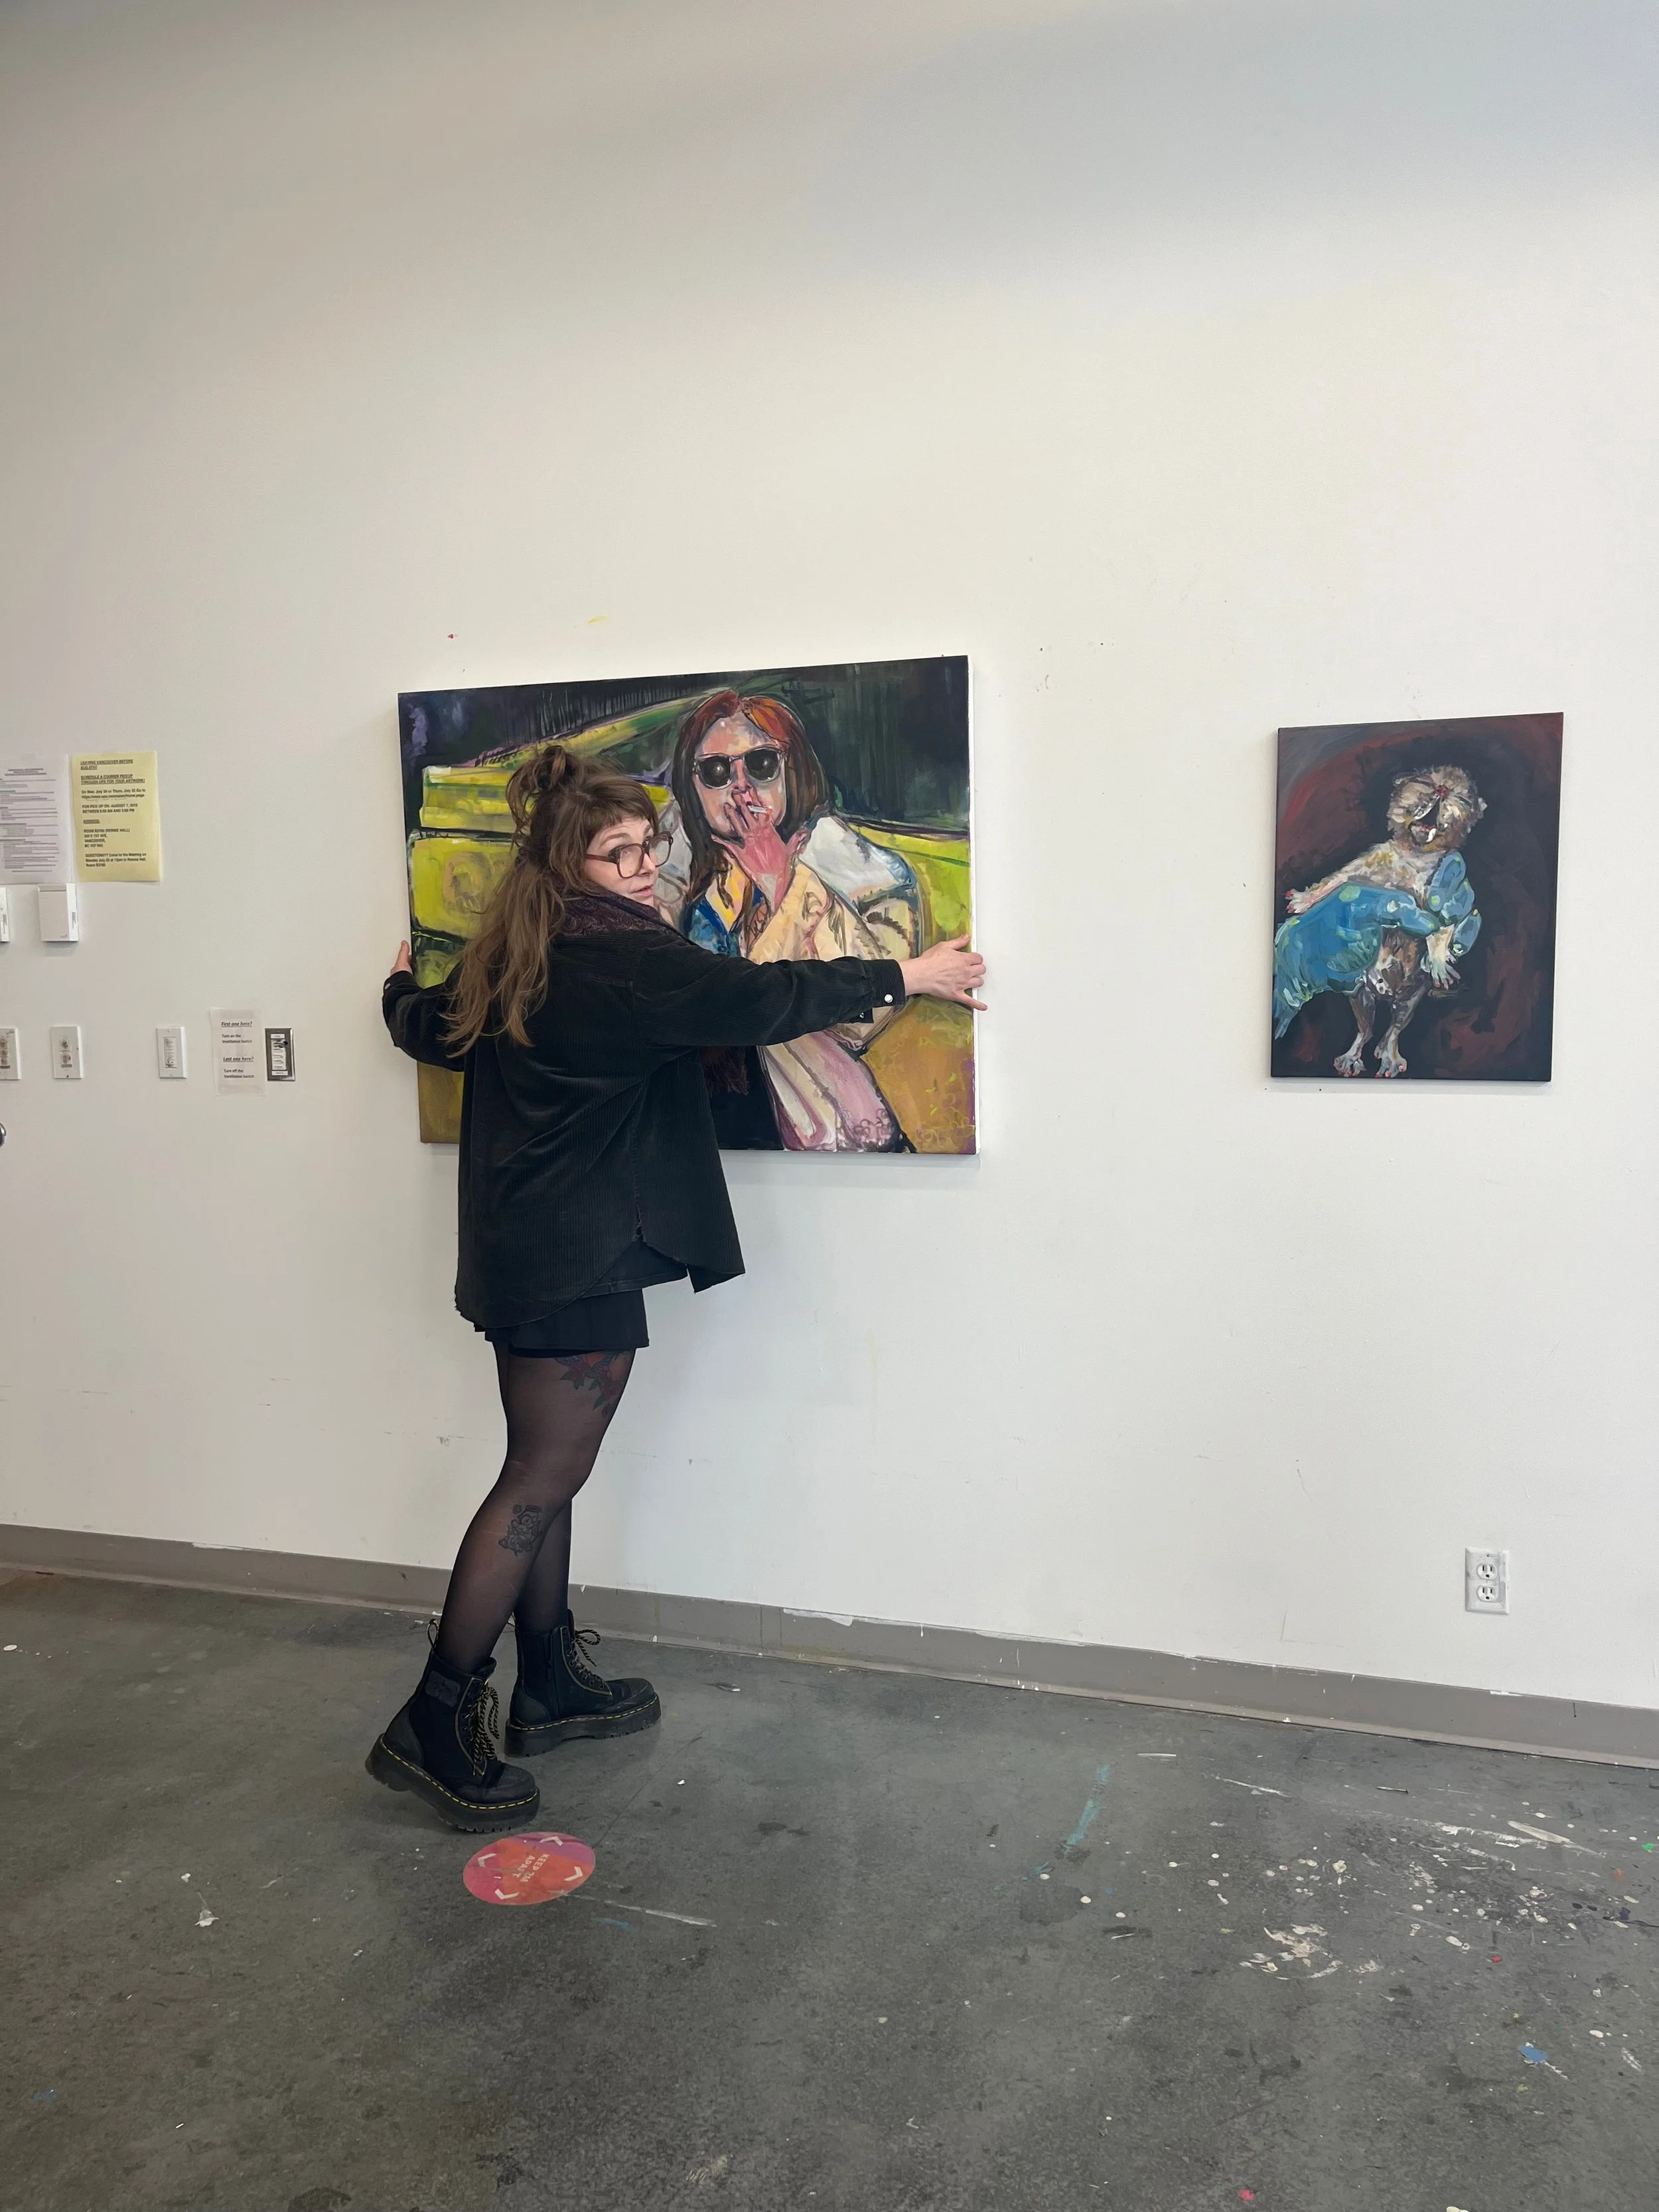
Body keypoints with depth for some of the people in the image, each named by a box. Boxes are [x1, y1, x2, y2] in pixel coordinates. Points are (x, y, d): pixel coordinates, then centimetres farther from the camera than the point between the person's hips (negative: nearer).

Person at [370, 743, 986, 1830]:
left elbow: (429, 1028, 26)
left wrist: (401, 989, 50)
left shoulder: (515, 961, 11)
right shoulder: (619, 957, -17)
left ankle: (551, 1681, 30)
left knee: (545, 1471, 17)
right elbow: (755, 998, -23)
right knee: (542, 1479, -3)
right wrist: (905, 977, -13)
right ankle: (436, 1722, 5)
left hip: (525, 1248, 10)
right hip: (580, 1258, -10)